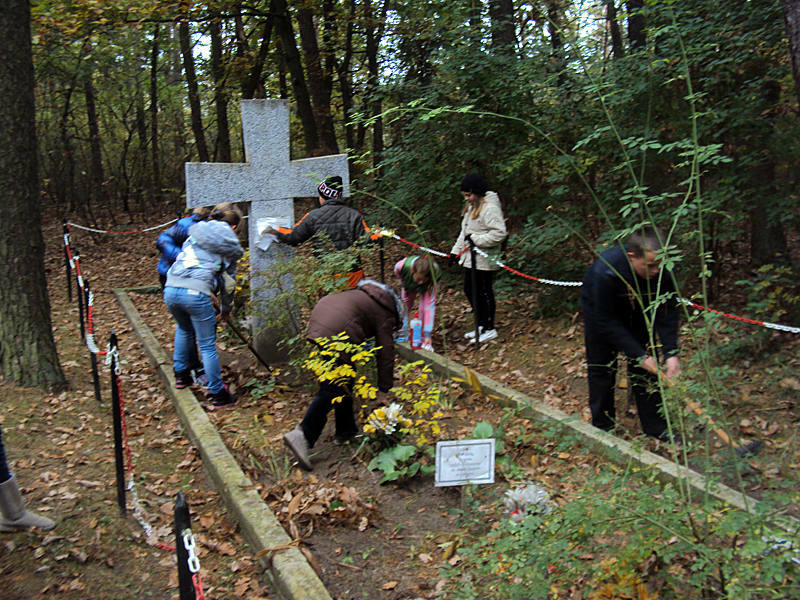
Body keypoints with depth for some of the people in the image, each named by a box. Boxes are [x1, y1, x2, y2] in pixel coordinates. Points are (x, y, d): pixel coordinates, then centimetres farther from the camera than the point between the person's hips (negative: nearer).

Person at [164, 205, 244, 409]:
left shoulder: (195, 233, 21)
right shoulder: (229, 246, 10)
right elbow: (228, 282, 14)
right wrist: (225, 309, 30)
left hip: (171, 290, 5)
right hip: (196, 294, -5)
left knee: (184, 329, 34)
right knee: (208, 346, 6)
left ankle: (180, 375, 40)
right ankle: (218, 394, 13)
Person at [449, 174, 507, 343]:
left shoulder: (490, 208, -17)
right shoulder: (471, 207, 15)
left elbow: (499, 233, -25)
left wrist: (476, 239, -23)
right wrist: (456, 251, 16)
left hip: (484, 261, -10)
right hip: (471, 259, 10)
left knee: (484, 293, -2)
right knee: (469, 291, 16)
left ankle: (489, 329, 11)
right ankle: (481, 325, 29)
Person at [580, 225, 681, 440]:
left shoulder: (662, 271, -29)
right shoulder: (605, 272, -41)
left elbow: (667, 313, -17)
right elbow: (607, 323, -33)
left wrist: (671, 353, -27)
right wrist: (639, 356, -31)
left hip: (637, 314, 4)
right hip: (600, 312, -3)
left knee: (648, 368, 4)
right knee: (602, 370, 3)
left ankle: (655, 427, 18)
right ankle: (602, 428, 20)